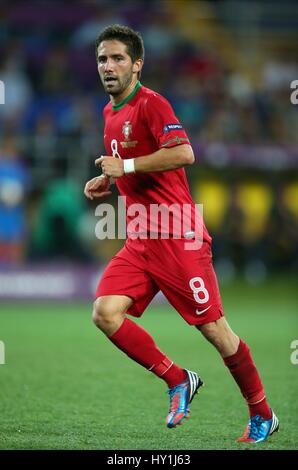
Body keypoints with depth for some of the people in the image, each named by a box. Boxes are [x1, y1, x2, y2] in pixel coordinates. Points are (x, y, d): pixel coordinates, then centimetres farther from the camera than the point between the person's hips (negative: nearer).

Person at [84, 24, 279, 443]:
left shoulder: (150, 103, -11)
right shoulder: (110, 112, 15)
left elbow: (183, 153, -26)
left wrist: (125, 166, -20)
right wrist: (108, 181, 13)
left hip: (178, 239, -8)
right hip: (140, 241, 8)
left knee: (215, 330, -2)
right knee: (105, 313, -13)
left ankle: (263, 416, 15)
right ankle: (178, 381, 3)